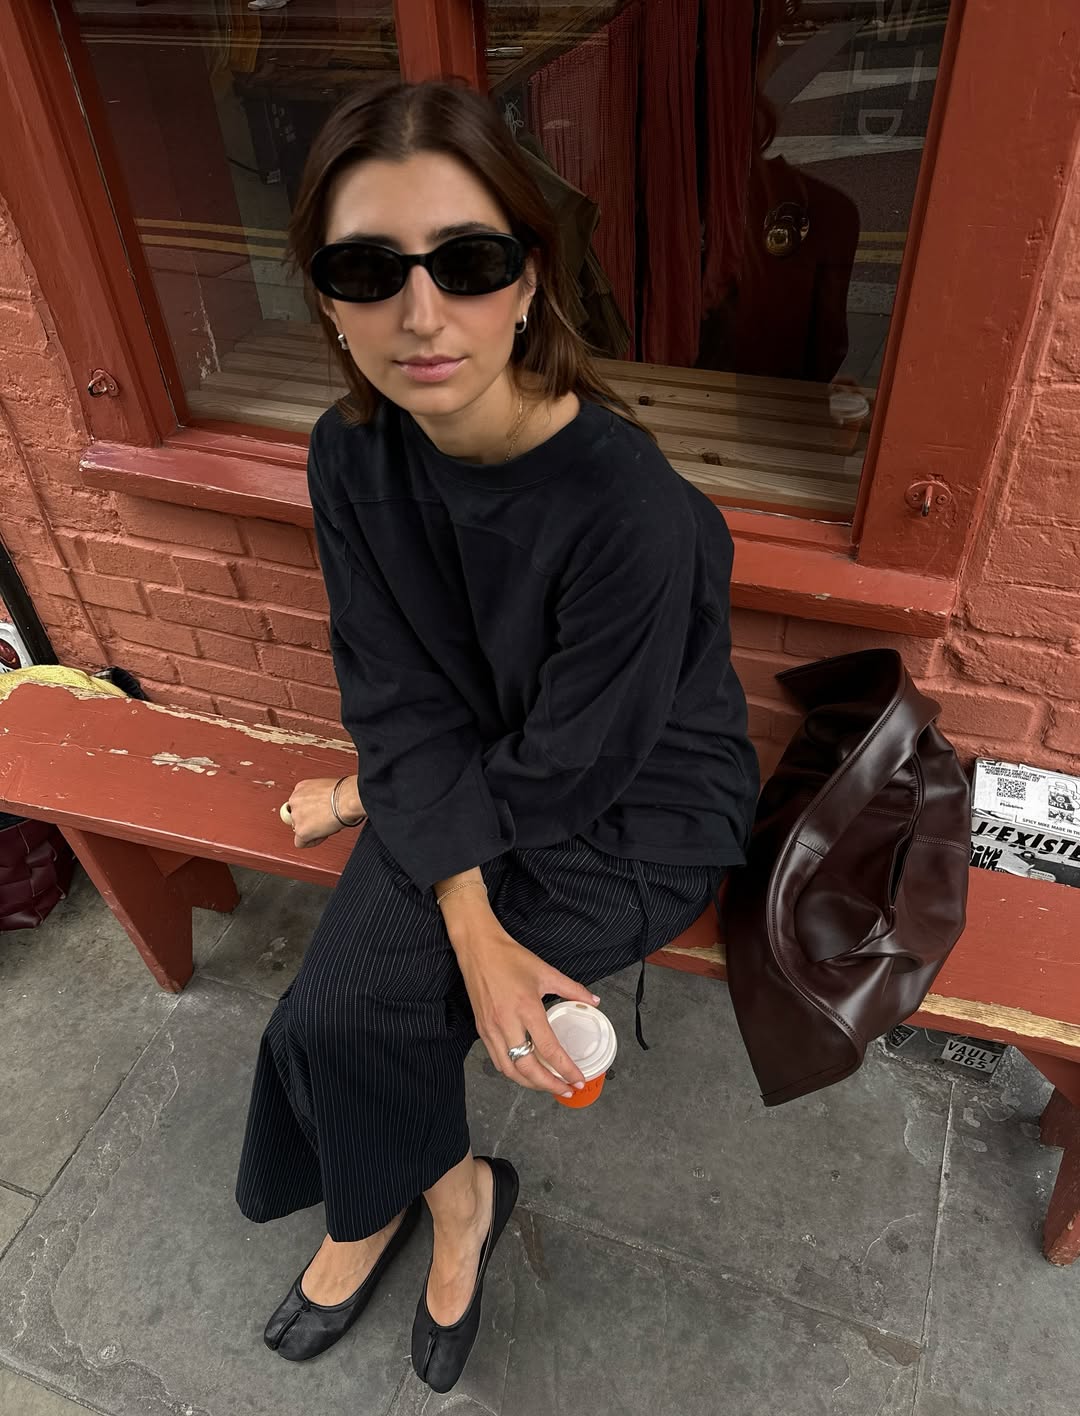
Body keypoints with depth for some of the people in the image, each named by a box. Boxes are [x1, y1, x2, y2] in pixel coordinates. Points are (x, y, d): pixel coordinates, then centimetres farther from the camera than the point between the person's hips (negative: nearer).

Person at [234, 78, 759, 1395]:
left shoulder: (635, 512, -32)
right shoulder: (350, 457, -13)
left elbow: (567, 774, -22)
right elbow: (401, 698, -11)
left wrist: (375, 798, -6)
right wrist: (472, 924, -21)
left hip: (638, 814, -5)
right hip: (466, 773, 5)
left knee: (341, 1017, -9)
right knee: (338, 1000, -9)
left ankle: (434, 1192, 28)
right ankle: (450, 1198, 26)